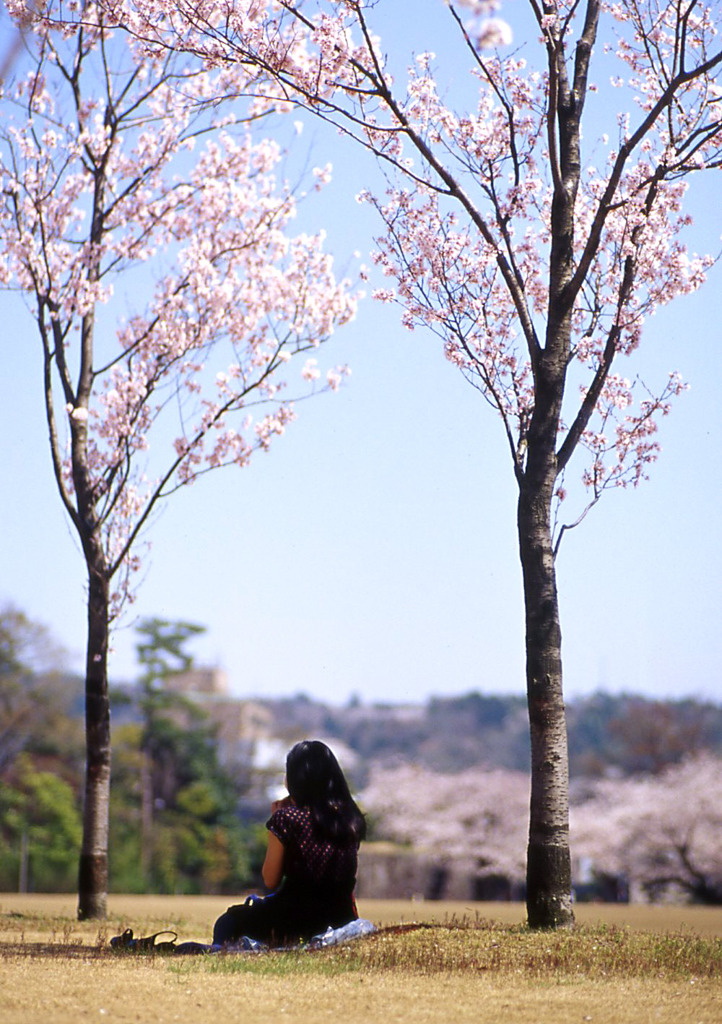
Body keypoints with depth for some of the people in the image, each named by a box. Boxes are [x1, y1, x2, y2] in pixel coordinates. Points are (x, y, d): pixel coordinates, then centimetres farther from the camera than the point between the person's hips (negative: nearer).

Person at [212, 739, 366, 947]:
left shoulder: (287, 818, -13)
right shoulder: (351, 818, 2)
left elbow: (270, 881, -5)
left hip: (296, 925, -6)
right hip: (341, 920, 6)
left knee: (226, 924, 20)